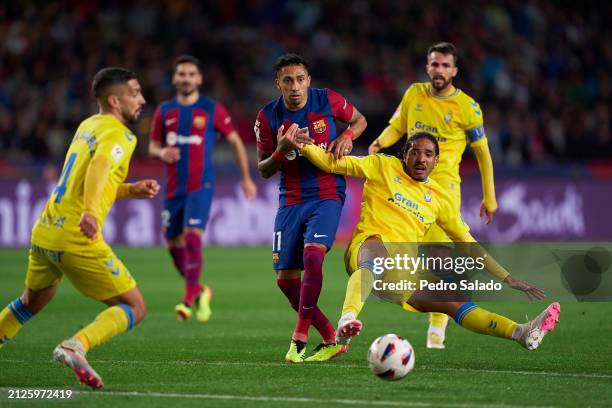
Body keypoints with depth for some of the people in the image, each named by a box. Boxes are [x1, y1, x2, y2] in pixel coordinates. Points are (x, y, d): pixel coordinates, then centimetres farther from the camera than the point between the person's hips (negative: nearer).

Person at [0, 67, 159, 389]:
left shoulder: (88, 126, 18)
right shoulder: (118, 135, -9)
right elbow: (99, 166, -31)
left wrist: (132, 190, 14)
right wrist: (91, 212, -47)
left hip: (44, 232, 9)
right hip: (77, 239, -9)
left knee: (33, 301, 32)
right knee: (134, 308, -4)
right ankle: (75, 347, -25)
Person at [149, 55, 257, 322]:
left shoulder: (212, 109, -1)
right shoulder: (164, 111, 7)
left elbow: (235, 141, 7)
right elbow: (153, 146, 15)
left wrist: (246, 178, 8)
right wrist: (162, 153, -10)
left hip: (201, 186, -4)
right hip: (174, 188, 4)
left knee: (192, 236, -20)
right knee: (174, 244, 8)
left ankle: (190, 299, -16)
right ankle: (198, 291, 29)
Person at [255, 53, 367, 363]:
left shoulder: (328, 101, -5)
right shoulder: (268, 117, -3)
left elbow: (359, 120, 15)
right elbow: (264, 170, 2)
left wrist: (347, 136, -7)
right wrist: (281, 151, -18)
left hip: (327, 196, -3)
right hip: (291, 200, 3)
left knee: (312, 255, -27)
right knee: (285, 278, -1)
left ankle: (300, 338, -18)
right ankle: (330, 338, 15)